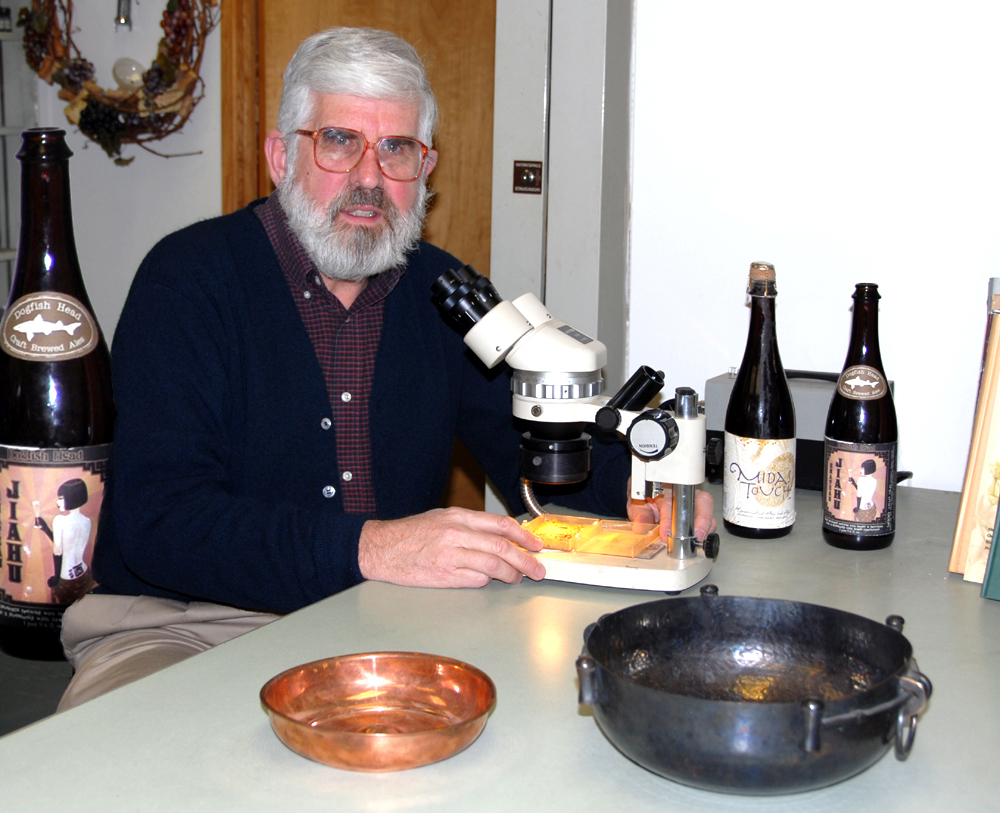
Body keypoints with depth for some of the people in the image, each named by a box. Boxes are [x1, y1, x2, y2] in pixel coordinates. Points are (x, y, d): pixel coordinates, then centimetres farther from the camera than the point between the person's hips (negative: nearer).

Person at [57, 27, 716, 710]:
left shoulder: (442, 291, 7)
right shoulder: (188, 278, -9)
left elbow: (526, 444, 16)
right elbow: (157, 519, -19)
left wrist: (635, 484, -7)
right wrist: (369, 548, -32)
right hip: (180, 627, -4)